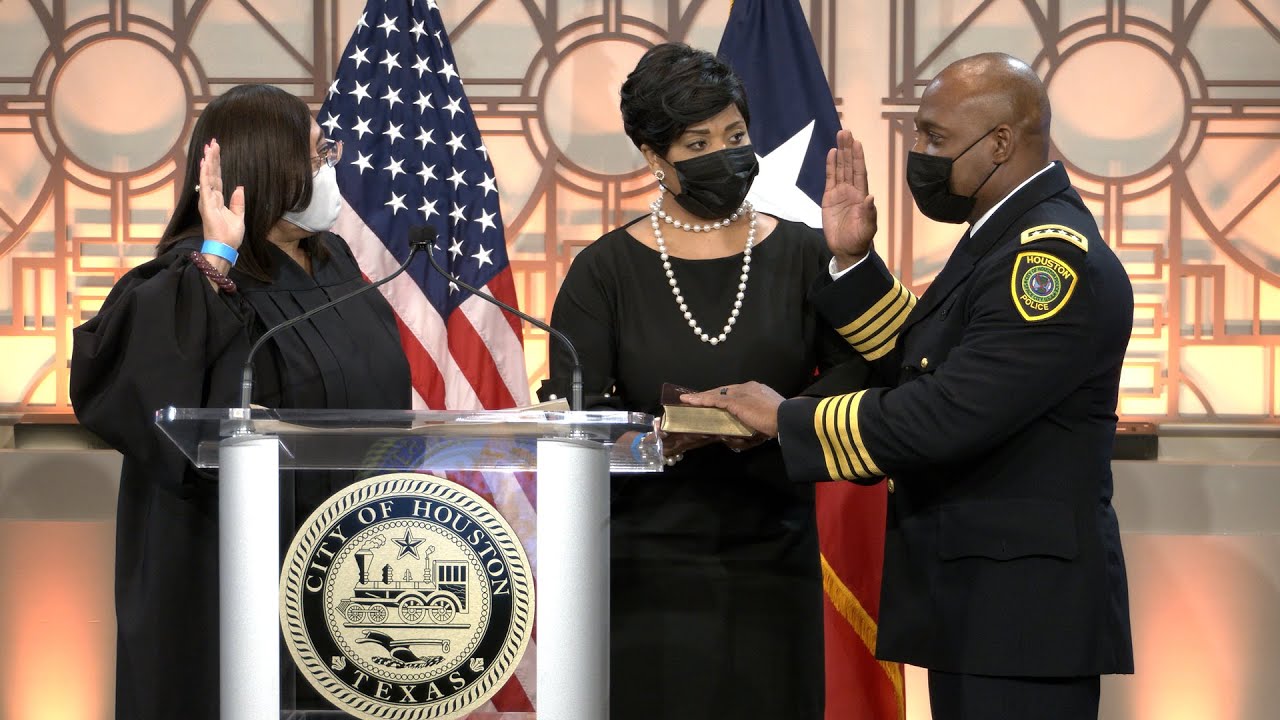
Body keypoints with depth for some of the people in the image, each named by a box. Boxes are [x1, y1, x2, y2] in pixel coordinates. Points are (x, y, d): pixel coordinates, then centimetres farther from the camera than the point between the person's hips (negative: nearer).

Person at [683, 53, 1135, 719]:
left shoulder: (1055, 259, -19)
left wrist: (787, 419, -14)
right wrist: (853, 261, 6)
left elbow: (946, 416, -24)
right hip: (970, 597, 10)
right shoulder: (1008, 240, 14)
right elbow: (916, 364, 18)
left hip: (1022, 608, -10)